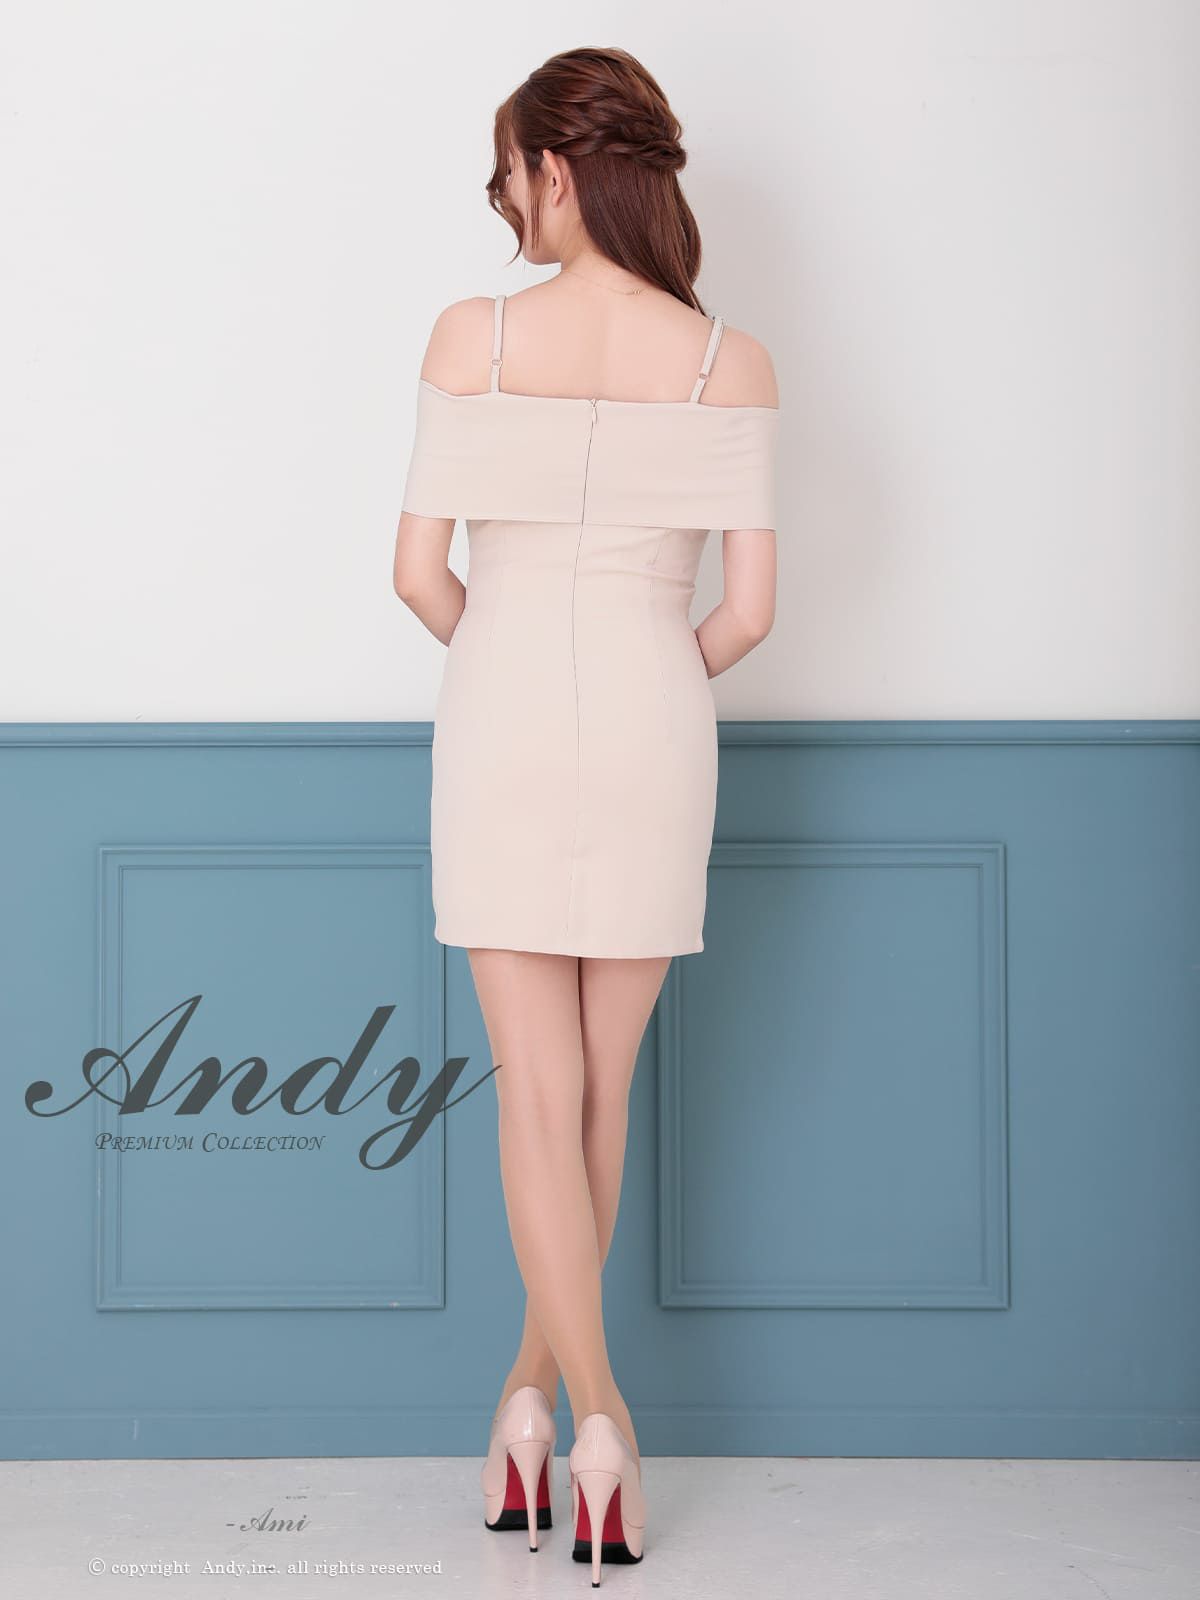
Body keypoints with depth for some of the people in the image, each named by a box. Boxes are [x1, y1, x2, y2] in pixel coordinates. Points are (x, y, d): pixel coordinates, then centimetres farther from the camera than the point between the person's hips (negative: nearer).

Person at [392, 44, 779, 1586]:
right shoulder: (732, 362, -3)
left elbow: (419, 572, -6)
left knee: (535, 1086, 4)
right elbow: (749, 607, -5)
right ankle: (539, 1374, 27)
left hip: (502, 720, -1)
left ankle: (586, 1410, -6)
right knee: (601, 1084, 15)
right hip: (651, 726, 1)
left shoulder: (473, 336, -6)